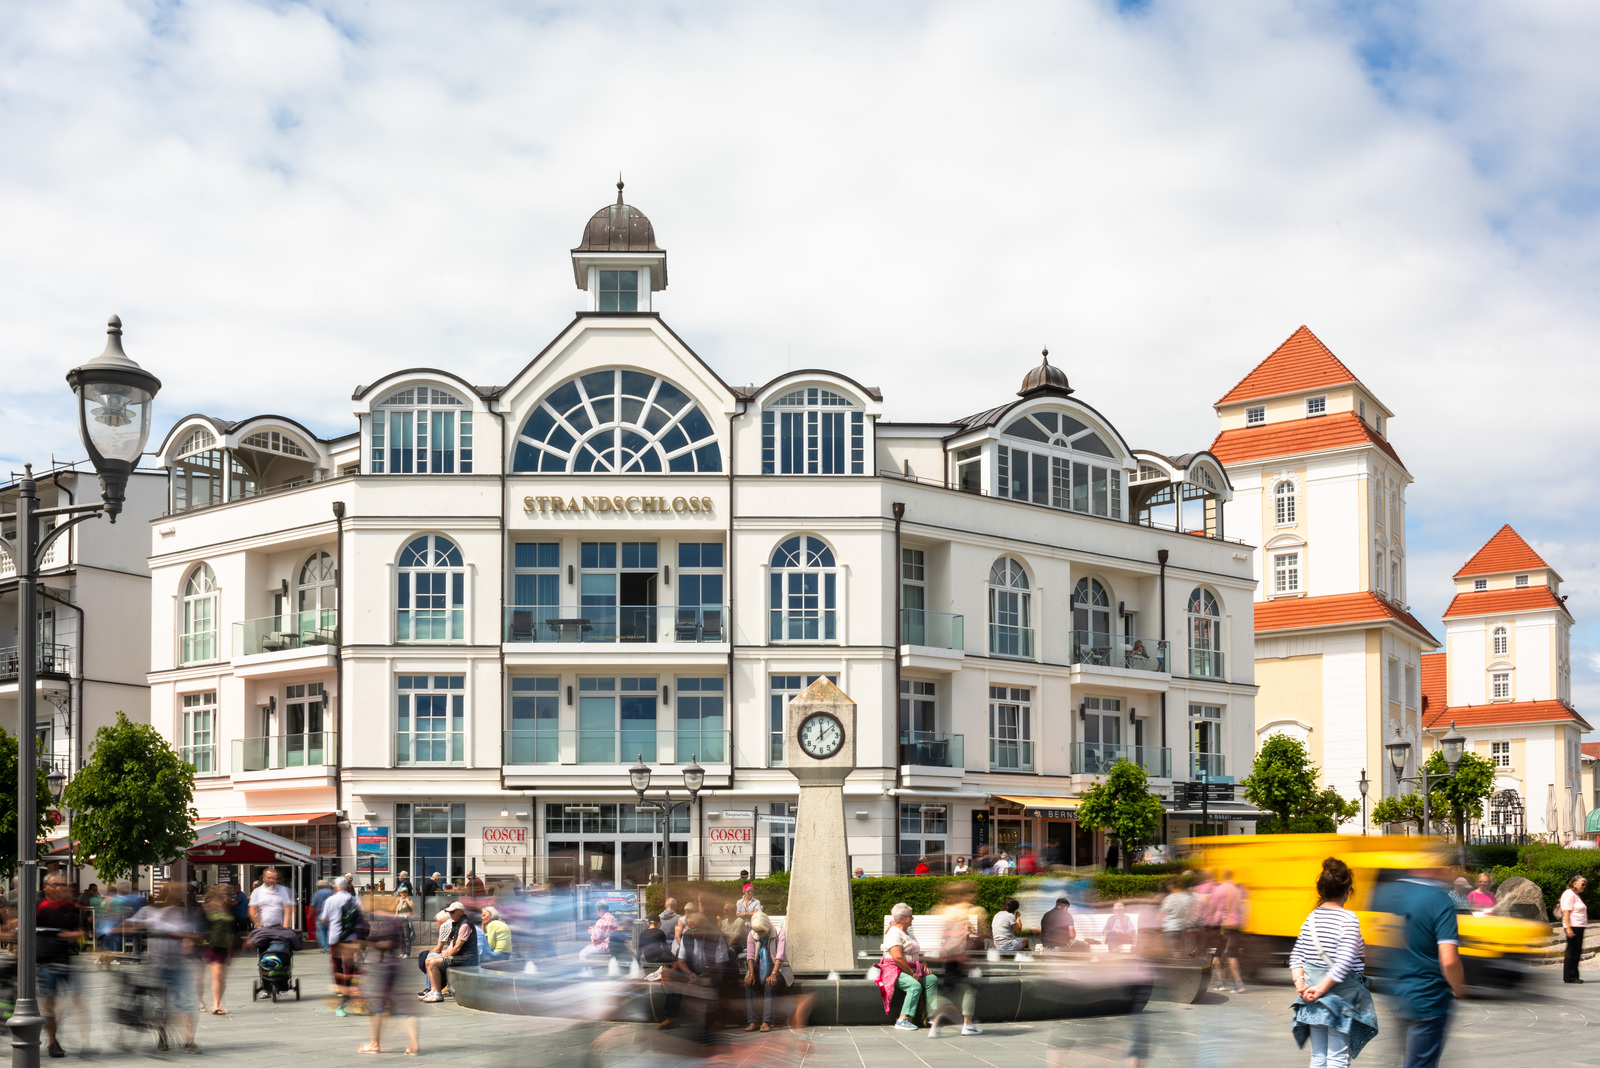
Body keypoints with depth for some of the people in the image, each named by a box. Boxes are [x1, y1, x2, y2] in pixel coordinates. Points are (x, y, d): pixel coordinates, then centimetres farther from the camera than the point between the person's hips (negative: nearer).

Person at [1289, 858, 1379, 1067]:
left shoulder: (1312, 917, 6)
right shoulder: (1348, 919, -13)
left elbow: (1297, 955, 6)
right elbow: (1345, 962, -20)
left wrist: (1300, 982, -2)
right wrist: (1321, 988, -16)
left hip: (1312, 993, 6)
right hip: (1340, 995, -6)